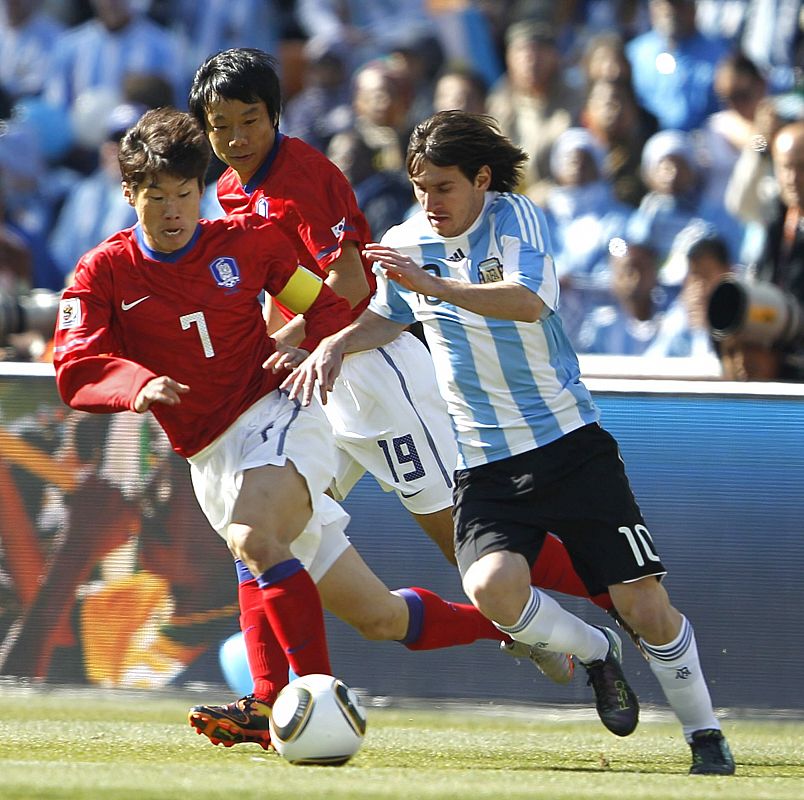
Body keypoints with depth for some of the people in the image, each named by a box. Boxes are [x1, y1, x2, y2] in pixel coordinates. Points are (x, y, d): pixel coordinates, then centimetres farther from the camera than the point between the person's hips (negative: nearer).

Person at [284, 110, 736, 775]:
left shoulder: (514, 218, -7)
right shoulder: (405, 244, 6)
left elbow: (529, 301, -25)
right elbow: (386, 318, 25)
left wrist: (432, 283, -33)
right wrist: (333, 345, 5)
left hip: (570, 440, -3)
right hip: (486, 464, 3)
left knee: (645, 607, -9)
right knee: (493, 587, -26)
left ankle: (705, 736, 14)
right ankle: (593, 653, 4)